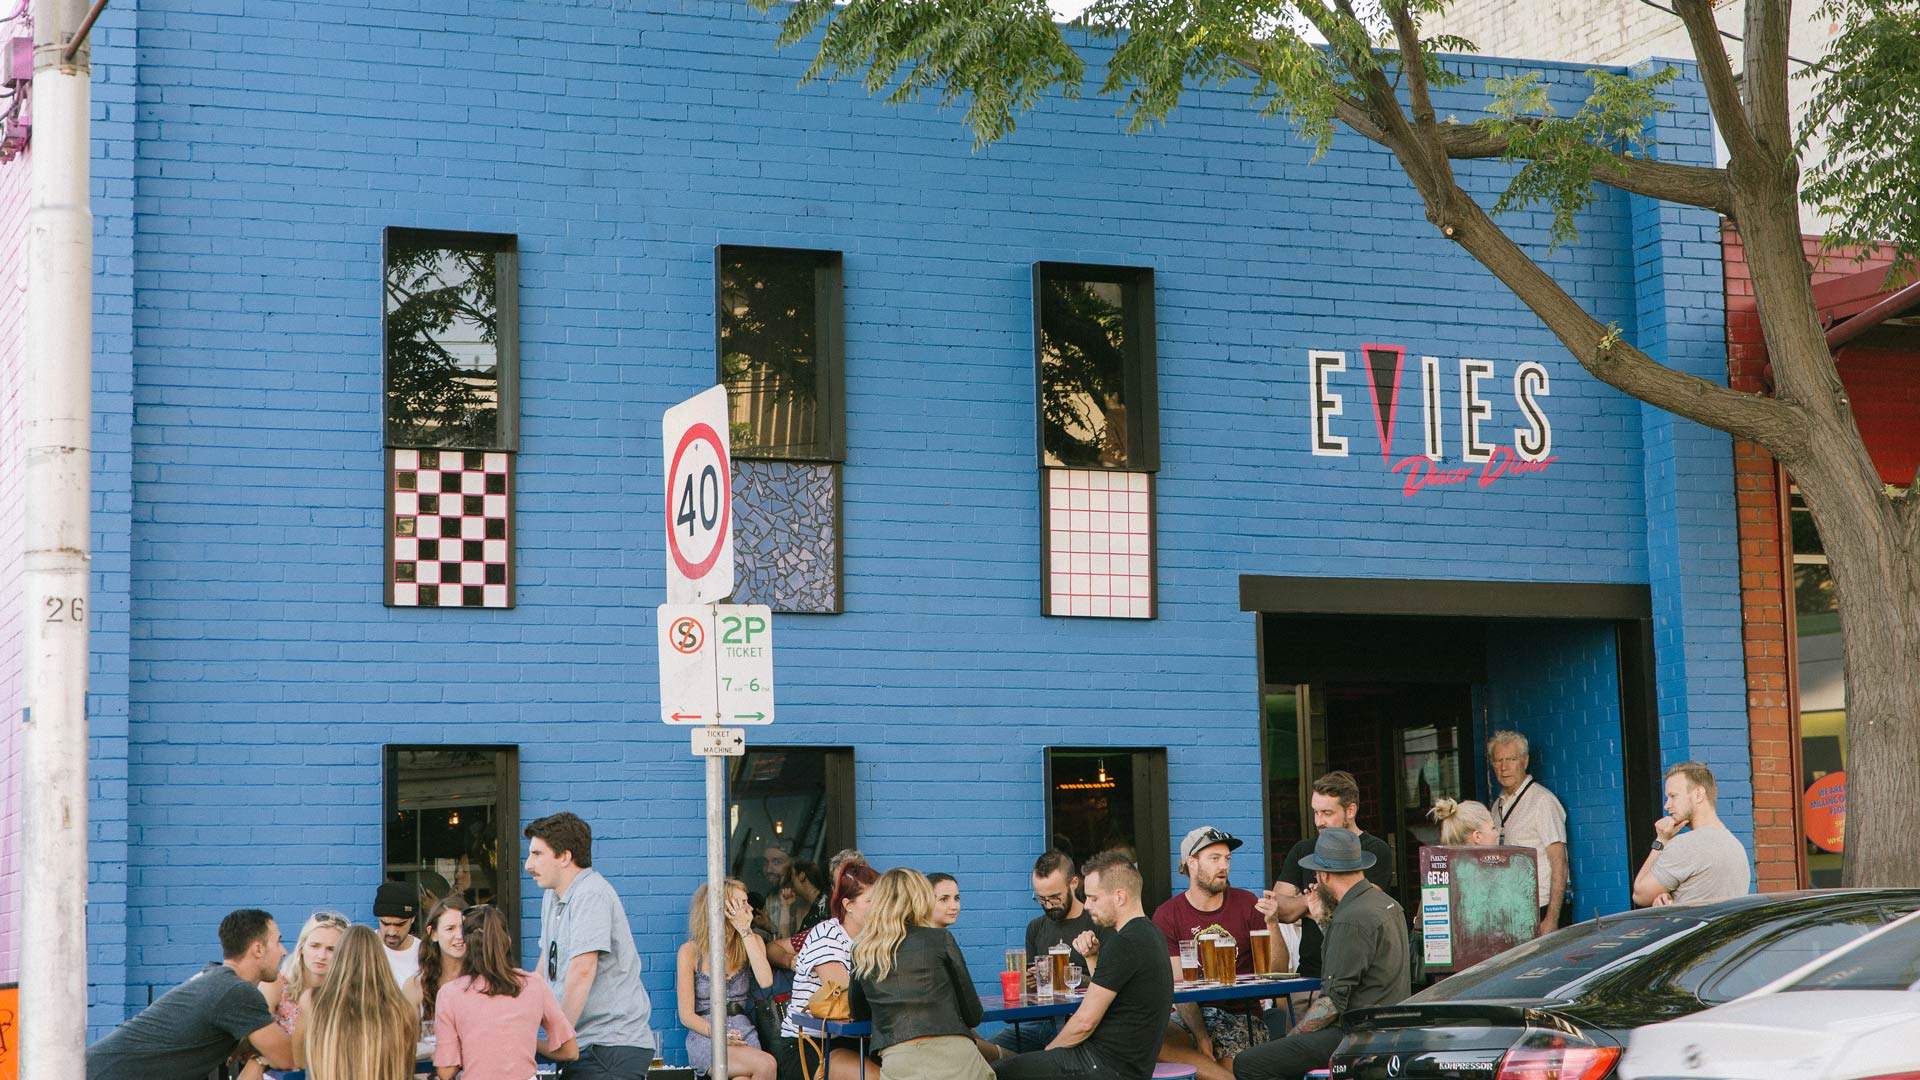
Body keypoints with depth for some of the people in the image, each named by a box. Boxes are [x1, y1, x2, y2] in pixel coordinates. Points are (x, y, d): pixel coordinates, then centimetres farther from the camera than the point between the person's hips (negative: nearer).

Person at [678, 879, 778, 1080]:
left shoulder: (752, 941, 12)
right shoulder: (690, 951, 1)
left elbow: (765, 981, -9)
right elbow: (687, 1016, -1)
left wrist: (746, 932, -6)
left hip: (743, 1033, 3)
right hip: (705, 1037, -3)